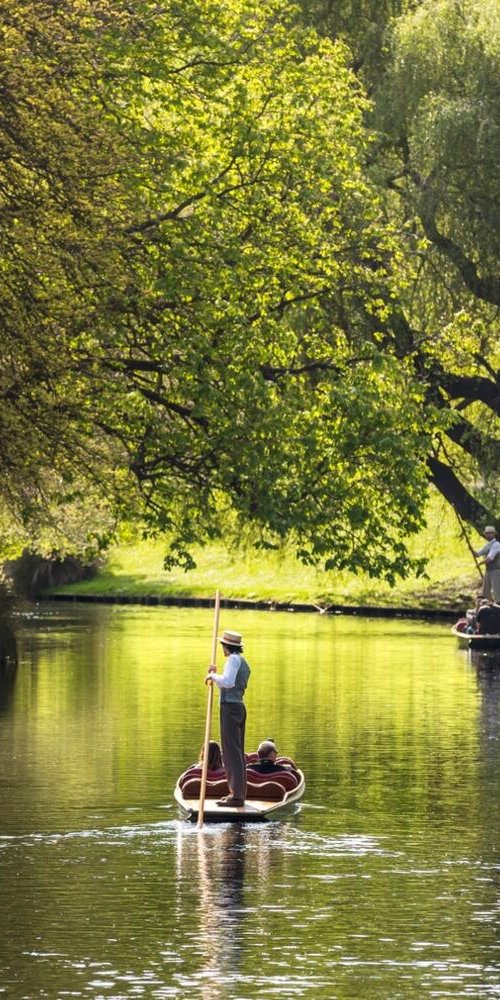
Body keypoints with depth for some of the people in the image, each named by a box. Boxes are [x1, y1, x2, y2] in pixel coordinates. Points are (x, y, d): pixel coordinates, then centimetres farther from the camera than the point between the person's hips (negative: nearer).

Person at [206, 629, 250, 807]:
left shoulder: (234, 659, -10)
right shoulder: (243, 663, 20)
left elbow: (228, 682, -26)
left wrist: (213, 675, -12)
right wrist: (215, 676, 21)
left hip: (230, 709, -10)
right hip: (238, 708, 10)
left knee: (232, 752, -11)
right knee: (236, 752, 13)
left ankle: (236, 795, -14)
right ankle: (238, 793, 16)